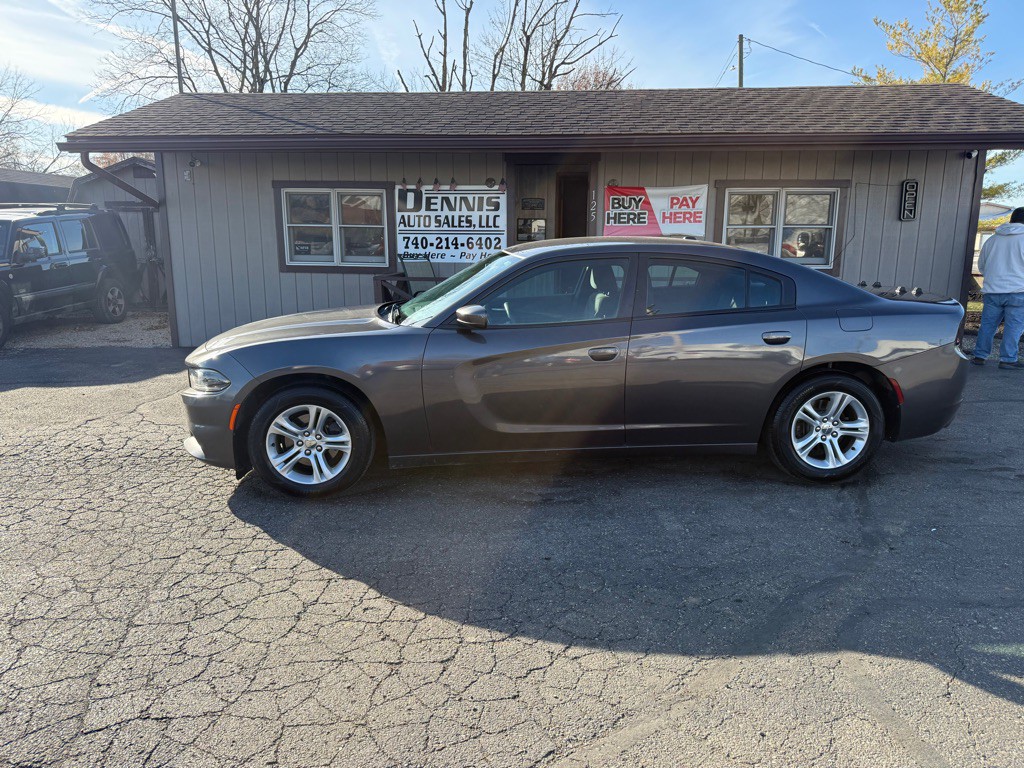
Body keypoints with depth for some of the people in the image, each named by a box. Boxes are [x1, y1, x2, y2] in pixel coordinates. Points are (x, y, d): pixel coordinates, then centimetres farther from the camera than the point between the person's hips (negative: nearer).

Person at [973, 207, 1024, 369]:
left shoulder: (992, 239, 10)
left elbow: (981, 266, 19)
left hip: (992, 290, 4)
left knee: (988, 324, 10)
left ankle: (979, 356, 12)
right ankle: (1008, 359, 0)